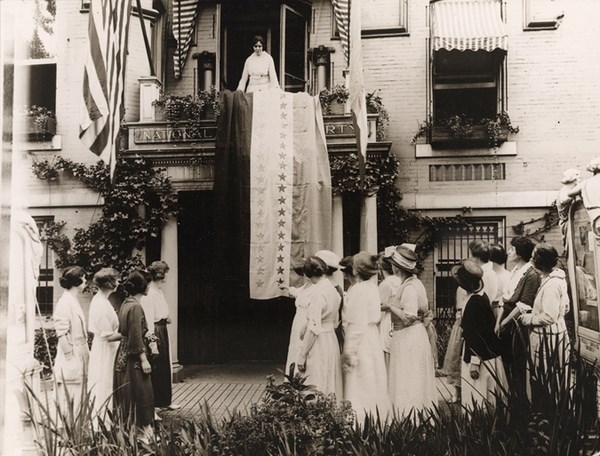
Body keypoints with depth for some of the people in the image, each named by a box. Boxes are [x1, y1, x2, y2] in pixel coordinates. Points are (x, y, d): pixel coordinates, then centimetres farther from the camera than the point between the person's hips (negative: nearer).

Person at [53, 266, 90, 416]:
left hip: (79, 357, 9)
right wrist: (70, 358, -18)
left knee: (78, 398, 15)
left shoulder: (74, 301, 11)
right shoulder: (65, 302, -17)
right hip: (70, 361, -9)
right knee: (68, 401, -1)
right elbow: (62, 335, -19)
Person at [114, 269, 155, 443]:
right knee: (140, 393, 0)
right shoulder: (135, 306, -20)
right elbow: (136, 338, -21)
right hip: (134, 357, -9)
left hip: (124, 354, 9)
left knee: (128, 394, 16)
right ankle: (142, 431, 8)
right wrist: (144, 359, -17)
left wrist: (145, 336, 23)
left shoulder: (126, 303, 8)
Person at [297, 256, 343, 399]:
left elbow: (313, 329, -19)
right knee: (331, 387, 14)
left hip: (319, 343, -9)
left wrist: (302, 356, -14)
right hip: (332, 340, 9)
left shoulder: (318, 292, -16)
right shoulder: (333, 290, 8)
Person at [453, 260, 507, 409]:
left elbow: (475, 334, -22)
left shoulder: (475, 301, -22)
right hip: (488, 353, 9)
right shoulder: (480, 295, 6)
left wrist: (474, 362, -20)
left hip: (480, 357, -9)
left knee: (478, 396, 0)